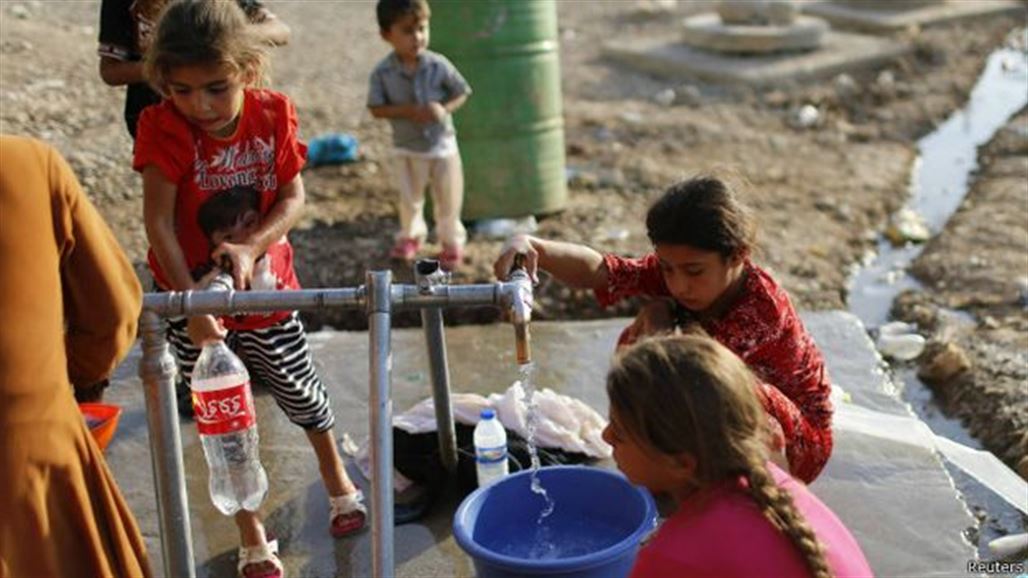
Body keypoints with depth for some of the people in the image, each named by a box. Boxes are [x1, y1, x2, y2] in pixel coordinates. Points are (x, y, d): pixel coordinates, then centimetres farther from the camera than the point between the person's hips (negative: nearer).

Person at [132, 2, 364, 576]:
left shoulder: (274, 114, -12)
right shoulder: (163, 127, -19)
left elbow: (294, 198, -11)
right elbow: (159, 221, -25)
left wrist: (250, 248, -29)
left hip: (265, 287, 1)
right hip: (192, 299, -1)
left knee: (300, 391, 18)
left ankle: (337, 476, 46)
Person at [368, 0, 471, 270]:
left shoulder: (439, 65, -14)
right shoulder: (382, 72, -14)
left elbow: (461, 93, -5)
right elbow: (376, 109, -12)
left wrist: (444, 109, -24)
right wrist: (408, 110, -25)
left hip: (442, 144, 0)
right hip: (406, 148, 1)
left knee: (448, 198, 10)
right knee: (409, 198, 18)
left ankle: (452, 242, 31)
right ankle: (410, 235, 42)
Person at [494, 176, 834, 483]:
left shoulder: (764, 306, -34)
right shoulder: (675, 269, -17)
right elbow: (597, 270, -33)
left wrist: (659, 322, -22)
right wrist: (533, 247, -49)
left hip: (797, 438, -5)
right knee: (636, 344, -15)